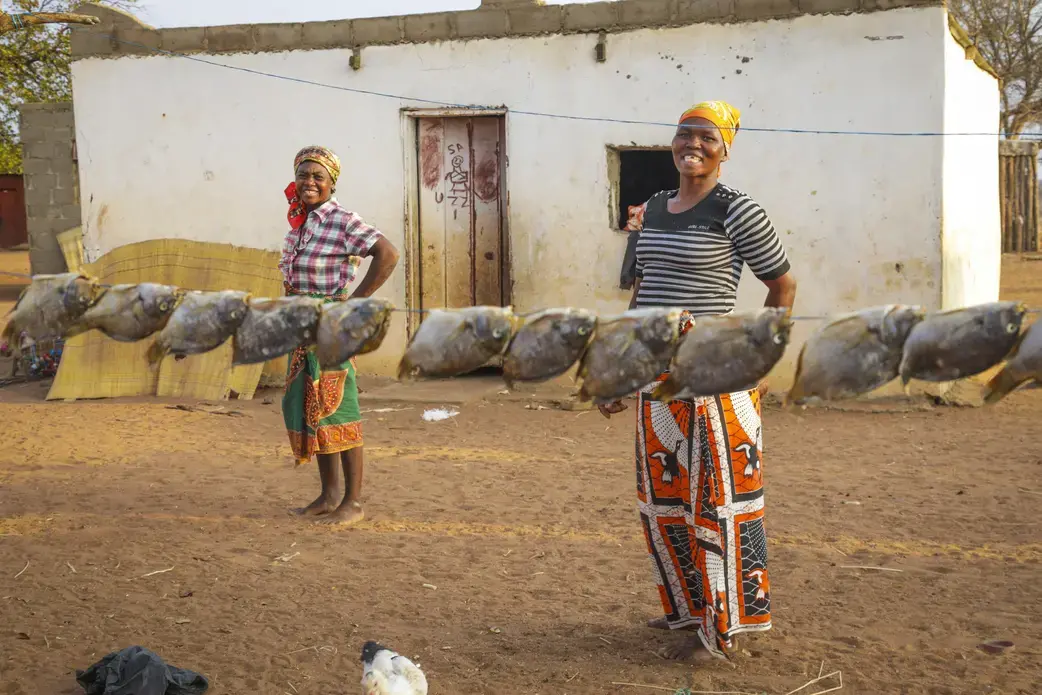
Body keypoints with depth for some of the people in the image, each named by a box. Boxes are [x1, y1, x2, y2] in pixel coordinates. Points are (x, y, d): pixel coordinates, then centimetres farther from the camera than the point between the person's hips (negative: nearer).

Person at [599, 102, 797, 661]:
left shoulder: (736, 211, -8)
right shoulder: (653, 210, 13)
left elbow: (783, 286, -2)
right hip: (658, 378, 7)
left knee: (714, 498, 0)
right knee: (663, 498, 14)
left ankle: (721, 628, 11)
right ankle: (689, 606, 31)